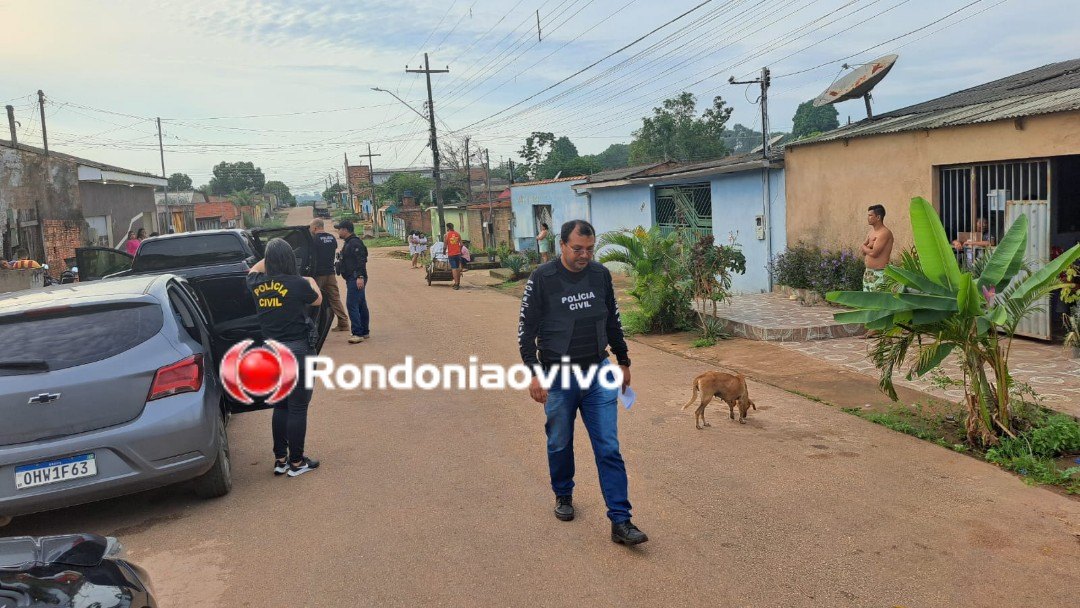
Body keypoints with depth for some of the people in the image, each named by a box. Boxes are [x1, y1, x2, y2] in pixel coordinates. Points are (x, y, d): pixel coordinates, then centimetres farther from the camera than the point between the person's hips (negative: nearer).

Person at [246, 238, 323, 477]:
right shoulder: (298, 284, -14)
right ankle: (296, 462, 12)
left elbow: (254, 270, 25)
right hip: (296, 350, -6)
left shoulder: (257, 285, -1)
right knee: (297, 408, 5)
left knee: (280, 406, 18)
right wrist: (312, 282, 27)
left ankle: (280, 459, 26)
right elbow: (317, 300, 8)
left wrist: (270, 256, 29)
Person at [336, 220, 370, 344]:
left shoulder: (354, 243, -14)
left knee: (351, 304, -14)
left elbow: (361, 261, -23)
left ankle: (357, 333, -14)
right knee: (361, 305, 13)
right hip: (353, 279, 11)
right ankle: (364, 332, 19)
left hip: (355, 279, -11)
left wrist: (360, 276, -30)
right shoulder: (349, 243, 20)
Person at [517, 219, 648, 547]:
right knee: (560, 444, 14)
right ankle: (563, 495, 40)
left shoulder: (601, 274, 2)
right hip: (558, 378, -2)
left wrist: (623, 362, 17)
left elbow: (613, 322, 14)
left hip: (598, 374, 2)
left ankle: (620, 521, 1)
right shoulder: (543, 278, -10)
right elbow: (526, 328, -7)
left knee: (609, 449, -2)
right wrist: (534, 372, -13)